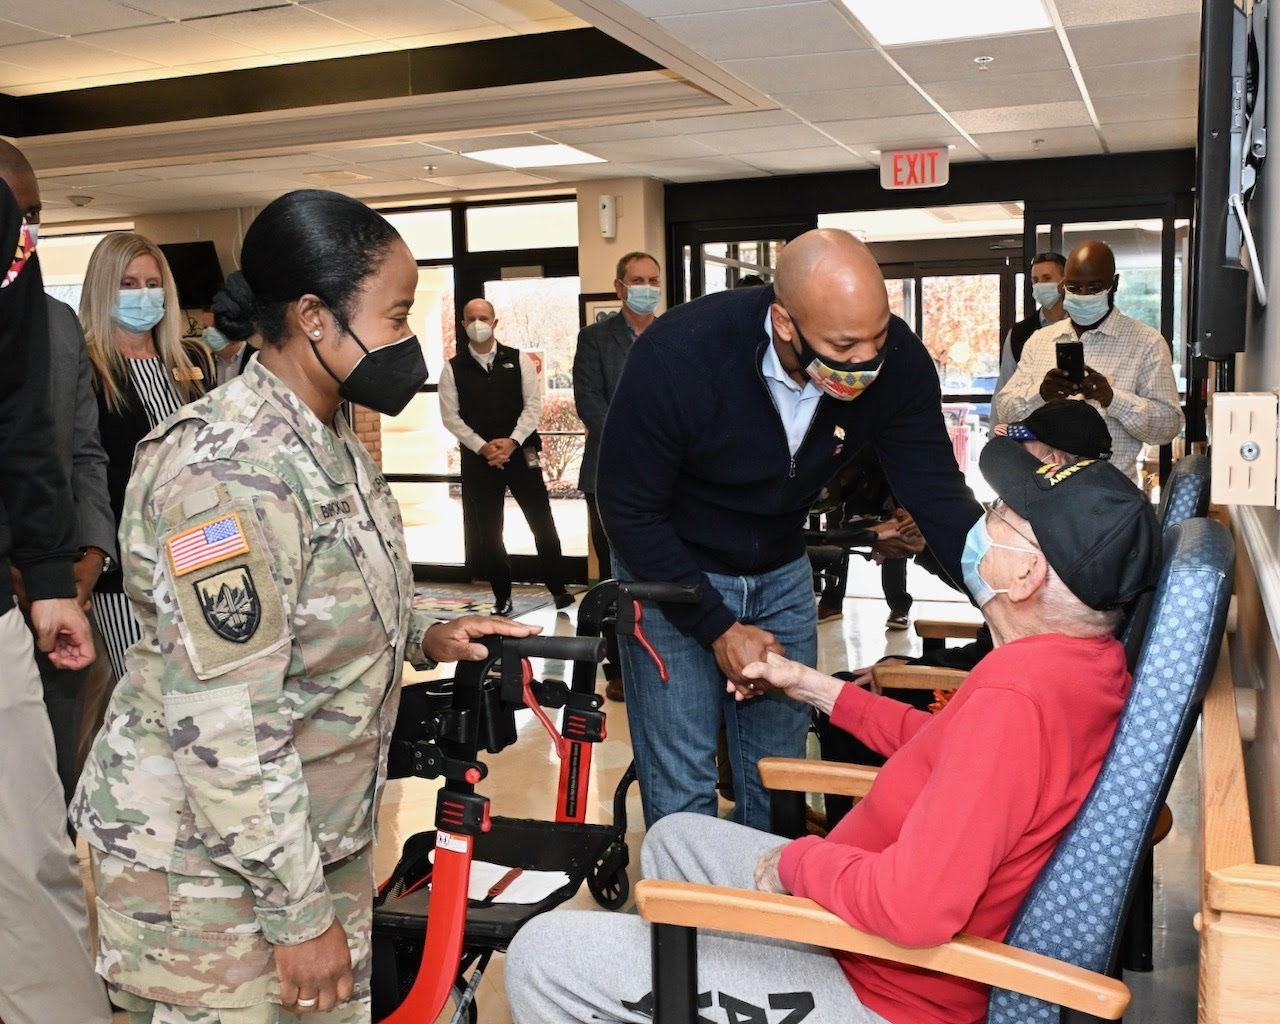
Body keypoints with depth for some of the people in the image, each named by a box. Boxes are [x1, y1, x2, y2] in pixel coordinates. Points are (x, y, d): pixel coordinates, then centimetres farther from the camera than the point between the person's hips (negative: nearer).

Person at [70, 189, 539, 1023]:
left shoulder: (329, 443, 5)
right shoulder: (231, 471, -25)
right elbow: (223, 728, -26)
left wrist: (422, 638, 4)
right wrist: (299, 911, -21)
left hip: (318, 833, 8)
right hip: (212, 861, -8)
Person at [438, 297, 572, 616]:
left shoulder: (518, 360, 3)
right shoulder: (453, 368, 2)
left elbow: (533, 404, -1)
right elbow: (450, 416, -1)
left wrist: (512, 441, -13)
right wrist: (482, 447, -12)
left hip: (521, 452, 0)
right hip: (478, 458, 1)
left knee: (542, 523, 0)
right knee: (488, 531, 6)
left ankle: (558, 588, 14)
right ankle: (502, 598, 17)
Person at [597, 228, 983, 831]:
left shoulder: (897, 361, -21)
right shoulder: (676, 356, -32)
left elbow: (939, 495, -16)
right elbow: (630, 511, -21)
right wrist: (717, 628, -20)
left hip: (781, 572, 4)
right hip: (670, 571, -4)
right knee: (681, 791, -2)